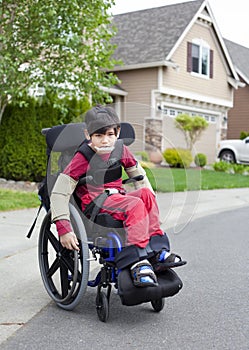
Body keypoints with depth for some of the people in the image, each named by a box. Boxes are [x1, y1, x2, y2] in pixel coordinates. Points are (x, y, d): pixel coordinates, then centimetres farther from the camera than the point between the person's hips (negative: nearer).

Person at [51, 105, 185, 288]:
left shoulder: (120, 149, 4)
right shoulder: (83, 157, -12)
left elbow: (140, 177, 15)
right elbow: (59, 193, -15)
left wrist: (149, 201, -2)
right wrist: (63, 229, -24)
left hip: (118, 197, 5)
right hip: (95, 202, -5)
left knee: (146, 193, -24)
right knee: (135, 205, -31)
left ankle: (156, 250, -25)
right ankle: (137, 261, -38)